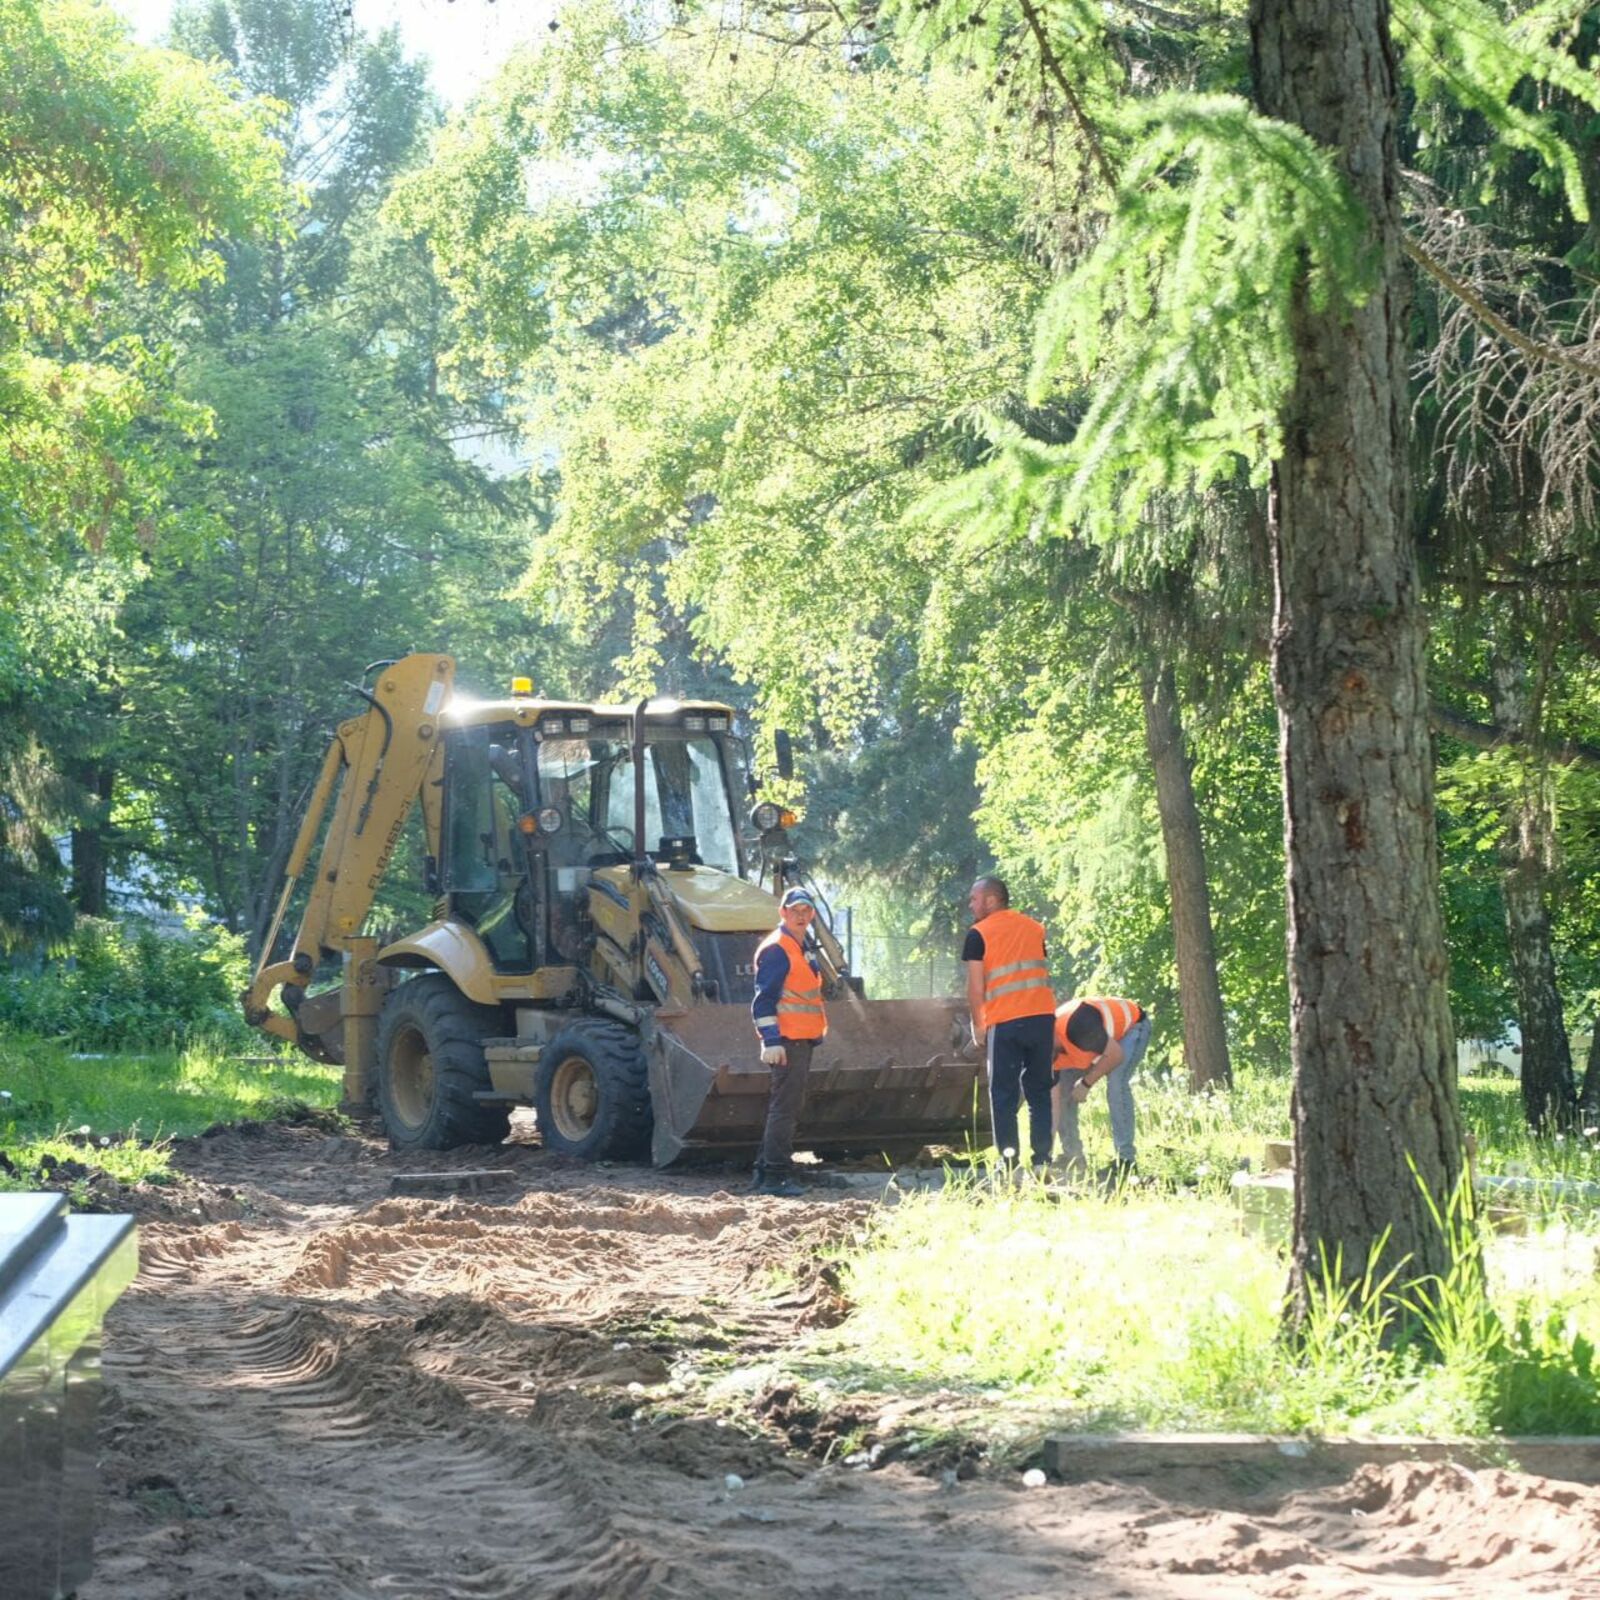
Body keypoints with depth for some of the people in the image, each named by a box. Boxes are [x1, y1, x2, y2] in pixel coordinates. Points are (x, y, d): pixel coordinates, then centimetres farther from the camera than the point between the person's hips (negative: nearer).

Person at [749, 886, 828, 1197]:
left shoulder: (802, 948, 18)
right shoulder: (776, 950, -13)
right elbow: (764, 999, -19)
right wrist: (771, 1041, -25)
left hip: (802, 1039, 10)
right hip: (787, 1041, -10)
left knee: (786, 1106, 15)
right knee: (785, 1107, -11)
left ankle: (765, 1172, 22)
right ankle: (776, 1176, -10)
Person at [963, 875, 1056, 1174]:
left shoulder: (979, 934, -1)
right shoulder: (1034, 928, 15)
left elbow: (976, 987, -5)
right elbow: (1042, 973, 15)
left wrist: (978, 1026, 4)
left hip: (1005, 1022, -4)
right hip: (1043, 1015, 4)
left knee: (1004, 1093, 3)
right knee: (1039, 1091, 11)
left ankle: (1009, 1162, -3)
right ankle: (1042, 1160, 6)